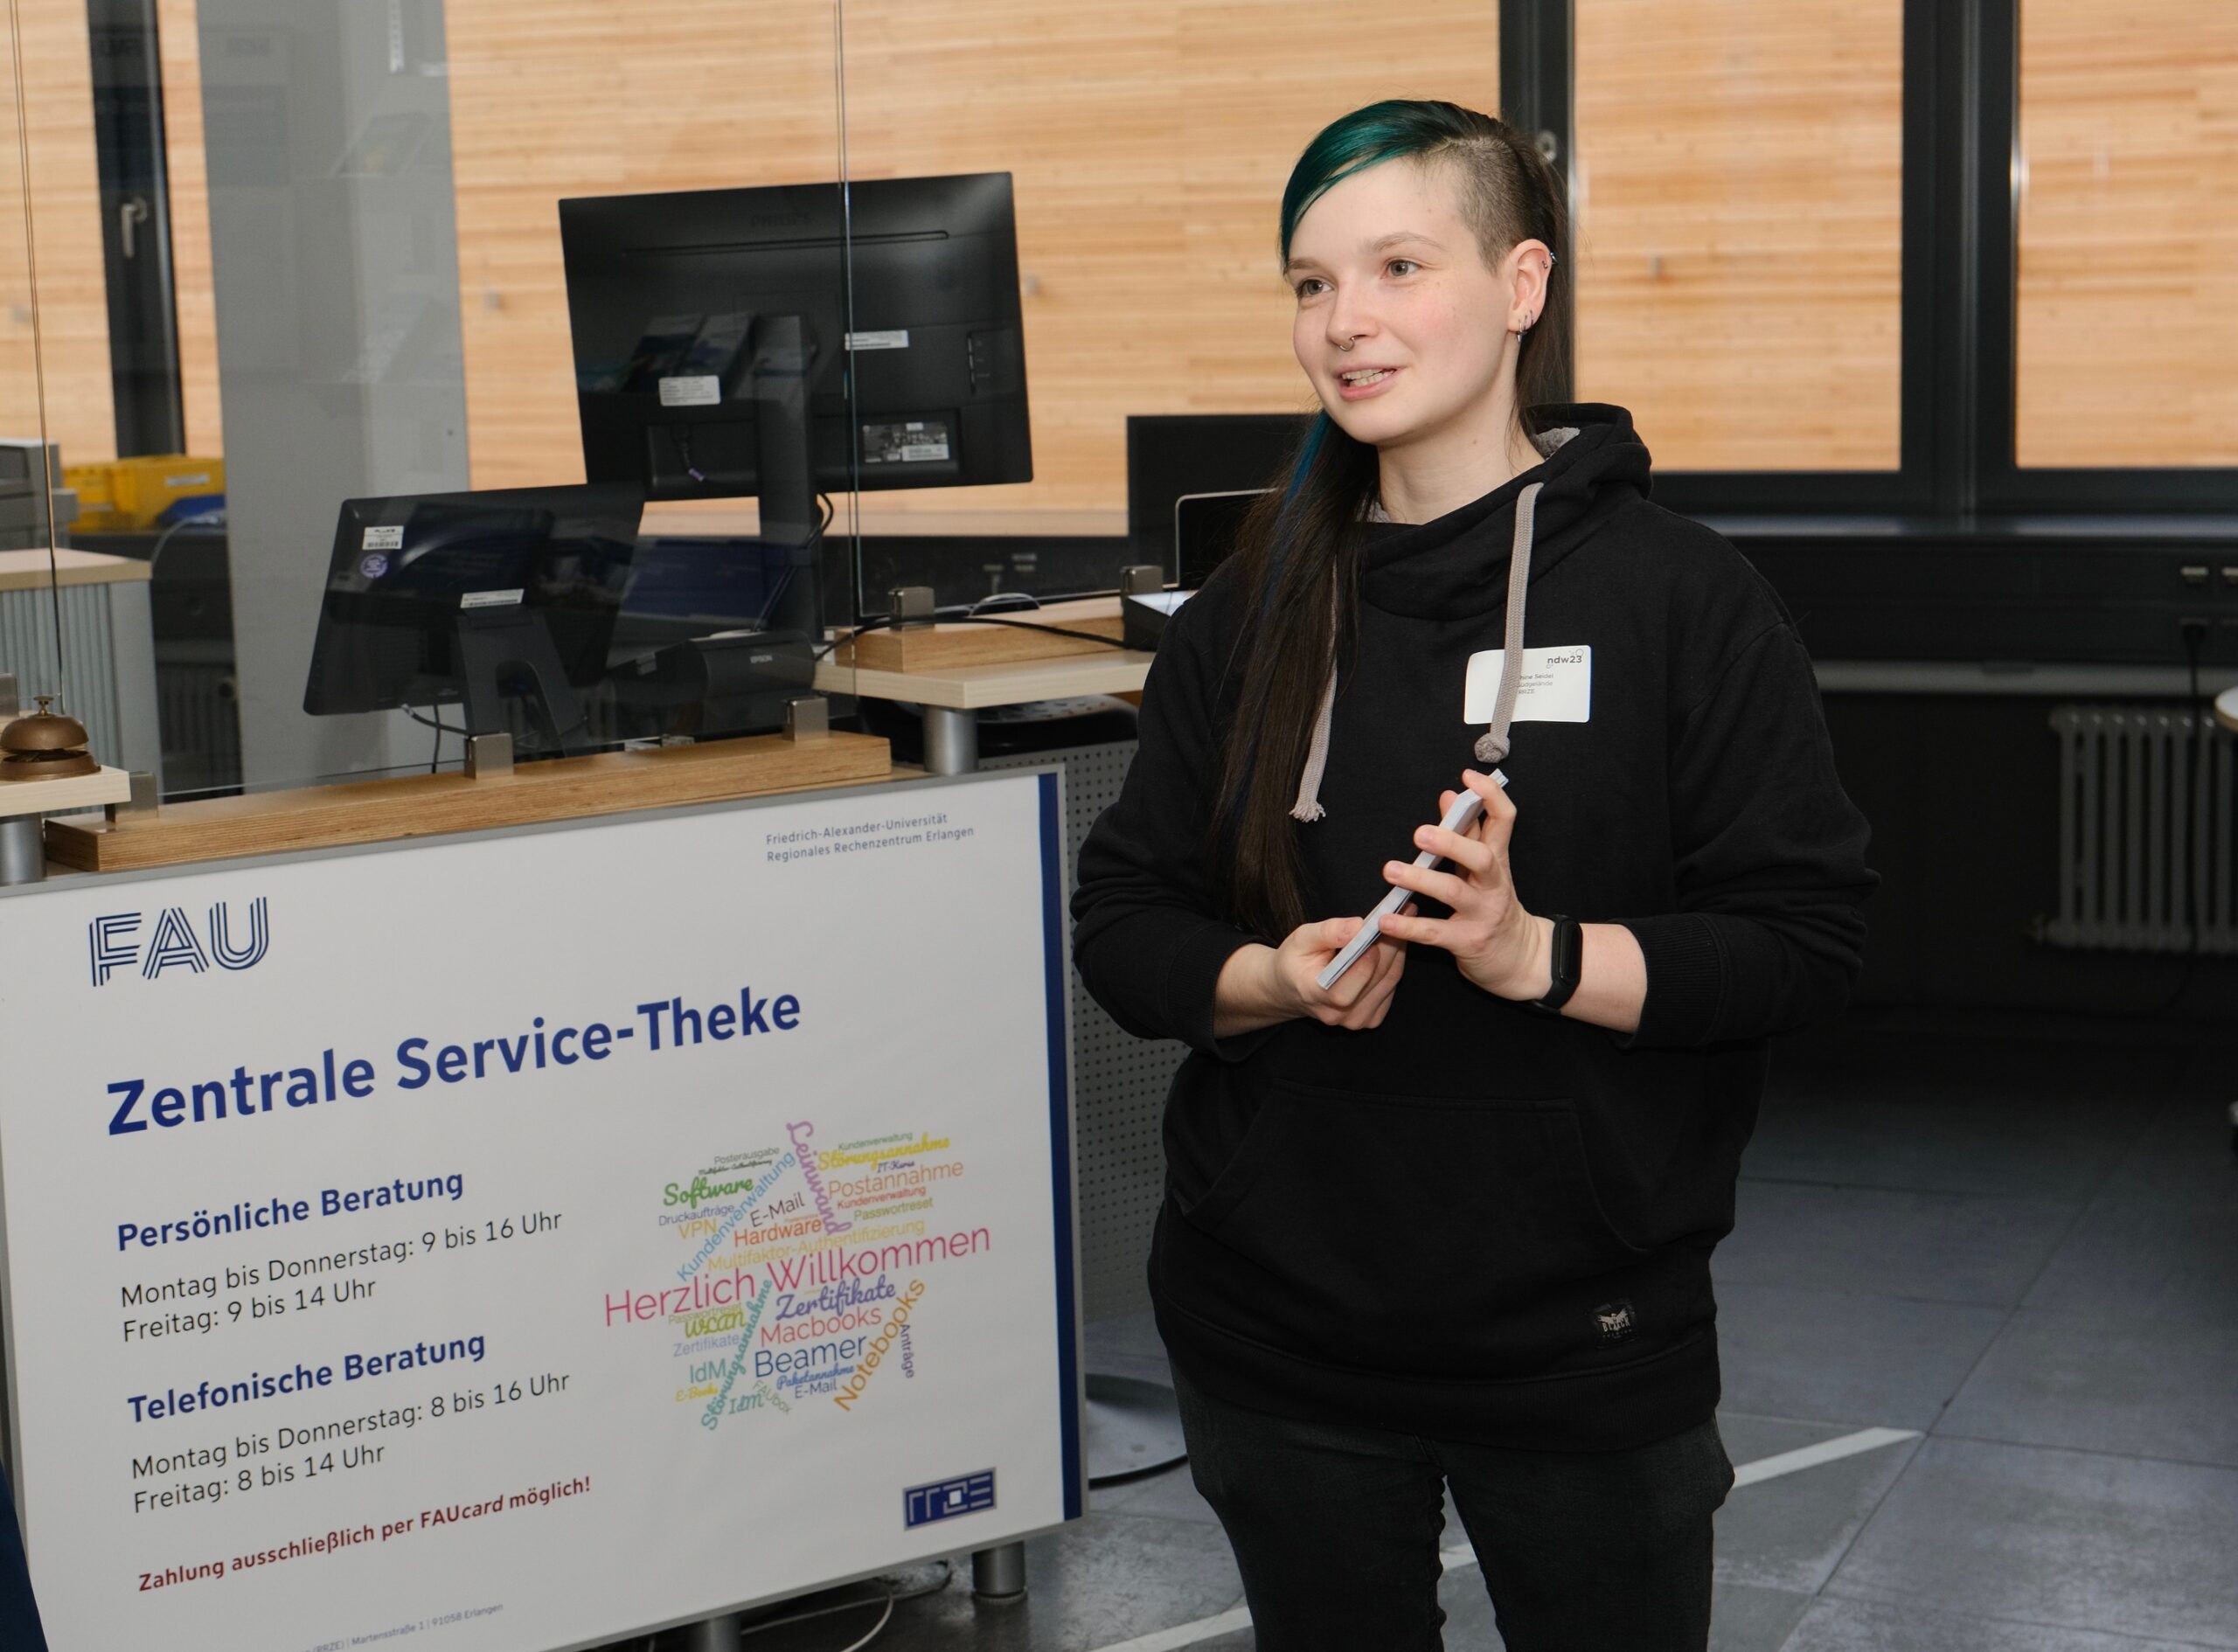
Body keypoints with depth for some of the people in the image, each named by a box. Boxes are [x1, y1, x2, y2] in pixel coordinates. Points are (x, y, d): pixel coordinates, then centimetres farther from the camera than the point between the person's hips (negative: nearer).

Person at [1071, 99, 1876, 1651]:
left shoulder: (1678, 590, -8)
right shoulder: (1251, 611, 4)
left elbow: (1810, 939, -10)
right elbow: (1121, 925, 5)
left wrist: (1535, 953, -24)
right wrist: (1276, 977, -15)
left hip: (1587, 1339, -3)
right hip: (1278, 1334, 3)